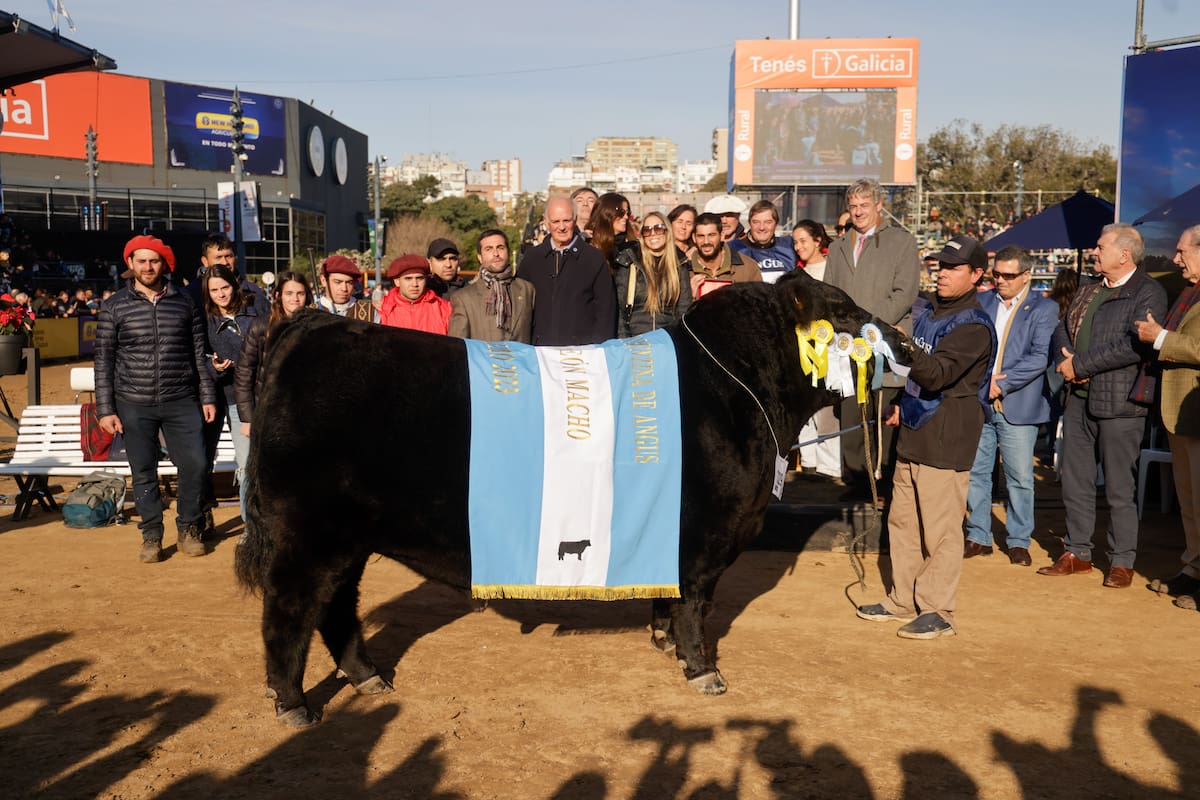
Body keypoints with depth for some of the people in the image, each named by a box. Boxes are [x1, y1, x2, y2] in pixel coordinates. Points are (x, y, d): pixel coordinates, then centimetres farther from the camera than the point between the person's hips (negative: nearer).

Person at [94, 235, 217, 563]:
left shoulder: (184, 303, 7)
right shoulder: (114, 307, 3)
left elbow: (199, 353, 11)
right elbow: (103, 360, 4)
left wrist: (207, 397, 6)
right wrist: (105, 409, -1)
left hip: (181, 403, 1)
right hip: (134, 405, -1)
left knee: (194, 464, -3)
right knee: (143, 472, 5)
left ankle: (188, 529, 16)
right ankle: (151, 536, 19)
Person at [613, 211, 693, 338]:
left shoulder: (680, 265, 12)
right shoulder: (629, 262, 7)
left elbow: (684, 309, 11)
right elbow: (619, 306, 5)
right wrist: (623, 344, -4)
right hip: (634, 340, -1)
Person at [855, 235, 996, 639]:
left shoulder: (973, 326, -13)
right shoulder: (925, 310, 13)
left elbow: (936, 375, -26)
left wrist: (906, 346, -40)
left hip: (946, 441, -9)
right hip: (913, 433, 9)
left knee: (940, 529, -4)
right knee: (903, 521, 14)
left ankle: (937, 612, 5)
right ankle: (902, 600, 25)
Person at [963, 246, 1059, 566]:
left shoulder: (1044, 309, 0)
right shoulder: (980, 302, 11)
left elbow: (1040, 357, -10)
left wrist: (1000, 384, -16)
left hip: (1018, 406, -3)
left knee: (1020, 478, 3)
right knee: (975, 472, 8)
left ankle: (1018, 541, 16)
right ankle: (979, 537, 19)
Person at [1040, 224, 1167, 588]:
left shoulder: (1148, 293, -9)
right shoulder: (1088, 290, 16)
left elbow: (1134, 345, -21)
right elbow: (1063, 328, 15)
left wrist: (1080, 365, -16)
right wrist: (1065, 359, -7)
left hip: (1118, 403, -7)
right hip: (1079, 397, 7)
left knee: (1119, 488, 2)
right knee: (1075, 481, 12)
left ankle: (1122, 561, 14)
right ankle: (1077, 553, 24)